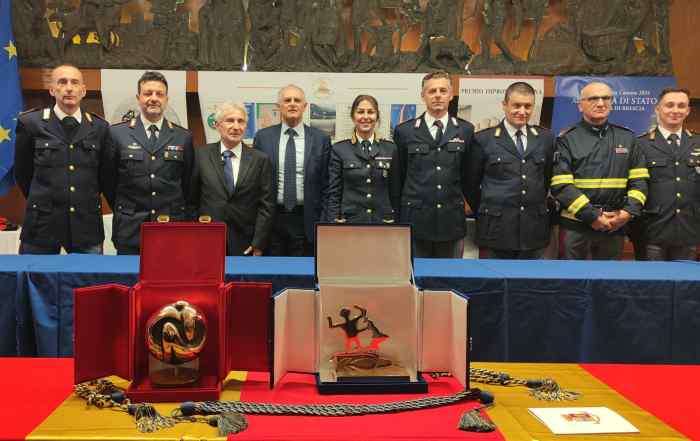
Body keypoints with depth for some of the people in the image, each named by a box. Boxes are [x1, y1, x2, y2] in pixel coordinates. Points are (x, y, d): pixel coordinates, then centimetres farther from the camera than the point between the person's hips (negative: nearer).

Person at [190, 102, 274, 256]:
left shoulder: (260, 159, 0)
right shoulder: (201, 155, 2)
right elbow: (192, 198, 7)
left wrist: (258, 244, -5)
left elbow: (266, 206, -1)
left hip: (245, 245, 0)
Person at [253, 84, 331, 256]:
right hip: (272, 218, 1)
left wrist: (323, 222, -2)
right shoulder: (263, 137, 4)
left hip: (306, 220, 0)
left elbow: (326, 184, 3)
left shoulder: (321, 139, 2)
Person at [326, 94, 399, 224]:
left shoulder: (390, 149, 6)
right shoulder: (340, 150, 3)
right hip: (350, 220, -1)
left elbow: (395, 193, 9)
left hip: (383, 222, 1)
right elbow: (334, 194, 1)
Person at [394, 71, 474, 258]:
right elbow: (398, 176, 10)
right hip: (415, 220, -1)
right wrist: (398, 213, 14)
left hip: (452, 220, 1)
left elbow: (469, 173, 14)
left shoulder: (465, 130, 6)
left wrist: (469, 202, 17)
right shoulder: (404, 131, 3)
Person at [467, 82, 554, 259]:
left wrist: (539, 207, 16)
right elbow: (472, 183, 5)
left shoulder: (545, 138, 9)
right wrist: (483, 213, 8)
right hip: (497, 229, -3)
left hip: (535, 230, 3)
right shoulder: (483, 140, 0)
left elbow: (548, 178, 18)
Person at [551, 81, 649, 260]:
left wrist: (628, 212, -9)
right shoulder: (567, 139, -2)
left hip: (615, 225, 3)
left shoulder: (627, 138, 9)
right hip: (575, 225, -3)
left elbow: (639, 180, 7)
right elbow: (561, 185, -11)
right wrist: (592, 216, -16)